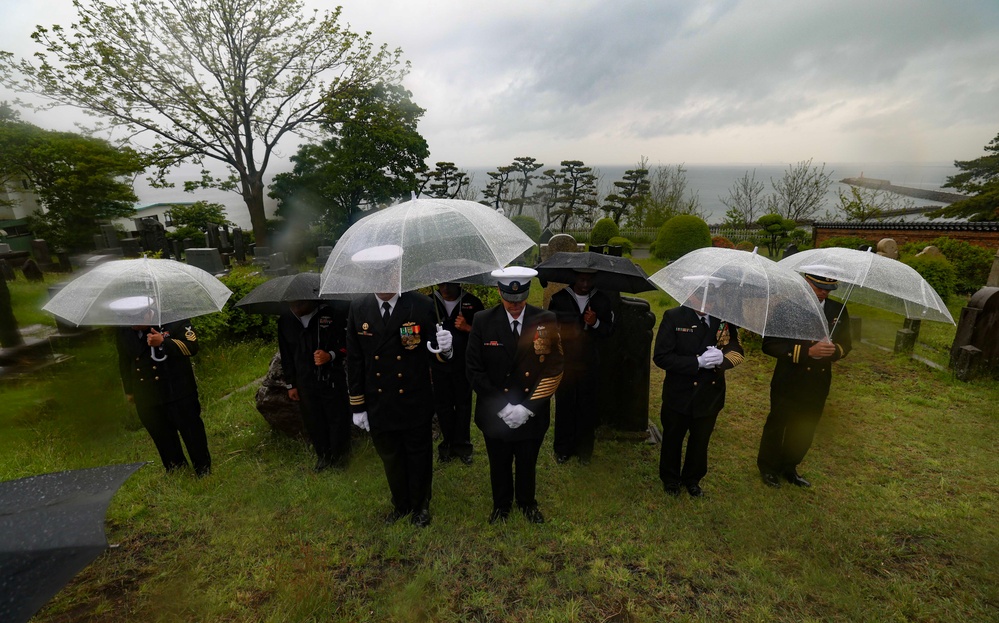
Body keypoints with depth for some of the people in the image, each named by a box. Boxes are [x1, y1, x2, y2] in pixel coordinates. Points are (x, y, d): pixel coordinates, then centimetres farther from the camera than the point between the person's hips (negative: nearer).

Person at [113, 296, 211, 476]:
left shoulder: (174, 320, -14)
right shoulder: (123, 332, 0)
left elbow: (191, 347, -17)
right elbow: (124, 362, 14)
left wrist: (164, 342, -31)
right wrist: (129, 392, 19)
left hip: (178, 393, -4)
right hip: (146, 398, 4)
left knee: (191, 430, 5)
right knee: (161, 435, 16)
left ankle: (203, 467, 23)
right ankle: (174, 466, 37)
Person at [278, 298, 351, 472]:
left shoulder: (332, 313, -13)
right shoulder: (285, 320, 1)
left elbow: (347, 342, -5)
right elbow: (286, 355, 10)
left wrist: (331, 355, -24)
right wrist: (290, 384, 12)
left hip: (332, 378, -3)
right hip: (305, 382, 3)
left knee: (337, 418, 6)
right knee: (313, 422, 11)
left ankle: (339, 455, 29)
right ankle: (323, 456, 34)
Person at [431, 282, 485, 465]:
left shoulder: (472, 302, -4)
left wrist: (467, 328, -20)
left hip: (464, 363, -1)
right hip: (439, 363, 1)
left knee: (463, 404, 9)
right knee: (442, 404, 10)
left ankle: (462, 445, 24)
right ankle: (448, 443, 27)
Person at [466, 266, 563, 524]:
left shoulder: (546, 321, -12)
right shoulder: (483, 321, -11)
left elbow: (554, 369, -11)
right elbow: (474, 369, -10)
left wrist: (527, 408, -16)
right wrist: (501, 406, -16)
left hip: (531, 414, 0)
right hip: (495, 414, 0)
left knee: (528, 464, 23)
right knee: (499, 465, 21)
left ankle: (527, 502, 51)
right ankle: (501, 503, 49)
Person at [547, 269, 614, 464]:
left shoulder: (602, 300, 2)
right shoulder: (559, 298, -2)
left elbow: (610, 329, 3)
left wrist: (596, 323, -17)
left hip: (589, 364, 1)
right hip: (564, 362, -1)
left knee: (587, 407, 9)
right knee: (564, 405, 7)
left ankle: (584, 449, 27)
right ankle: (563, 448, 25)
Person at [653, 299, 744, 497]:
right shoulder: (674, 317, -15)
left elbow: (737, 352, 0)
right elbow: (660, 357, -18)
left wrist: (721, 358, -23)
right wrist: (698, 362, -26)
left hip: (711, 394, 3)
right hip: (679, 394, -3)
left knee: (700, 441, 21)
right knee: (672, 440, 17)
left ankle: (692, 479, 46)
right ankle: (670, 479, 41)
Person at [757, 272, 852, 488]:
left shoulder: (838, 310, 2)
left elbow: (845, 345, 8)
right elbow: (770, 345, -18)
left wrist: (834, 350, -15)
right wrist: (808, 351, -28)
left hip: (818, 385, 5)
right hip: (787, 384, -4)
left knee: (804, 431, 18)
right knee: (776, 426, 12)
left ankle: (789, 468, 39)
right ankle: (768, 467, 33)